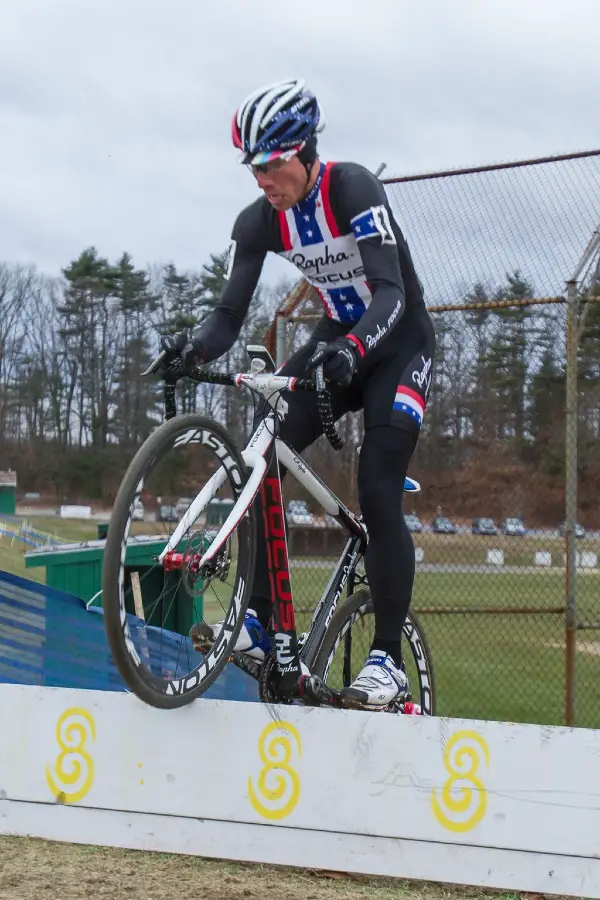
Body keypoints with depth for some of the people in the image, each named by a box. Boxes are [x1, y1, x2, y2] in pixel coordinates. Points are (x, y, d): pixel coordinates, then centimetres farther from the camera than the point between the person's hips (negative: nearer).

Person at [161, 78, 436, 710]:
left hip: (398, 345, -5)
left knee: (377, 495, -18)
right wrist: (194, 345, -34)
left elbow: (392, 292, -31)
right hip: (337, 342, 5)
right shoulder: (258, 222, -7)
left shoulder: (352, 189, -23)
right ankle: (260, 622, -9)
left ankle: (387, 657, -10)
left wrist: (355, 347, -50)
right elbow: (230, 313, -11)